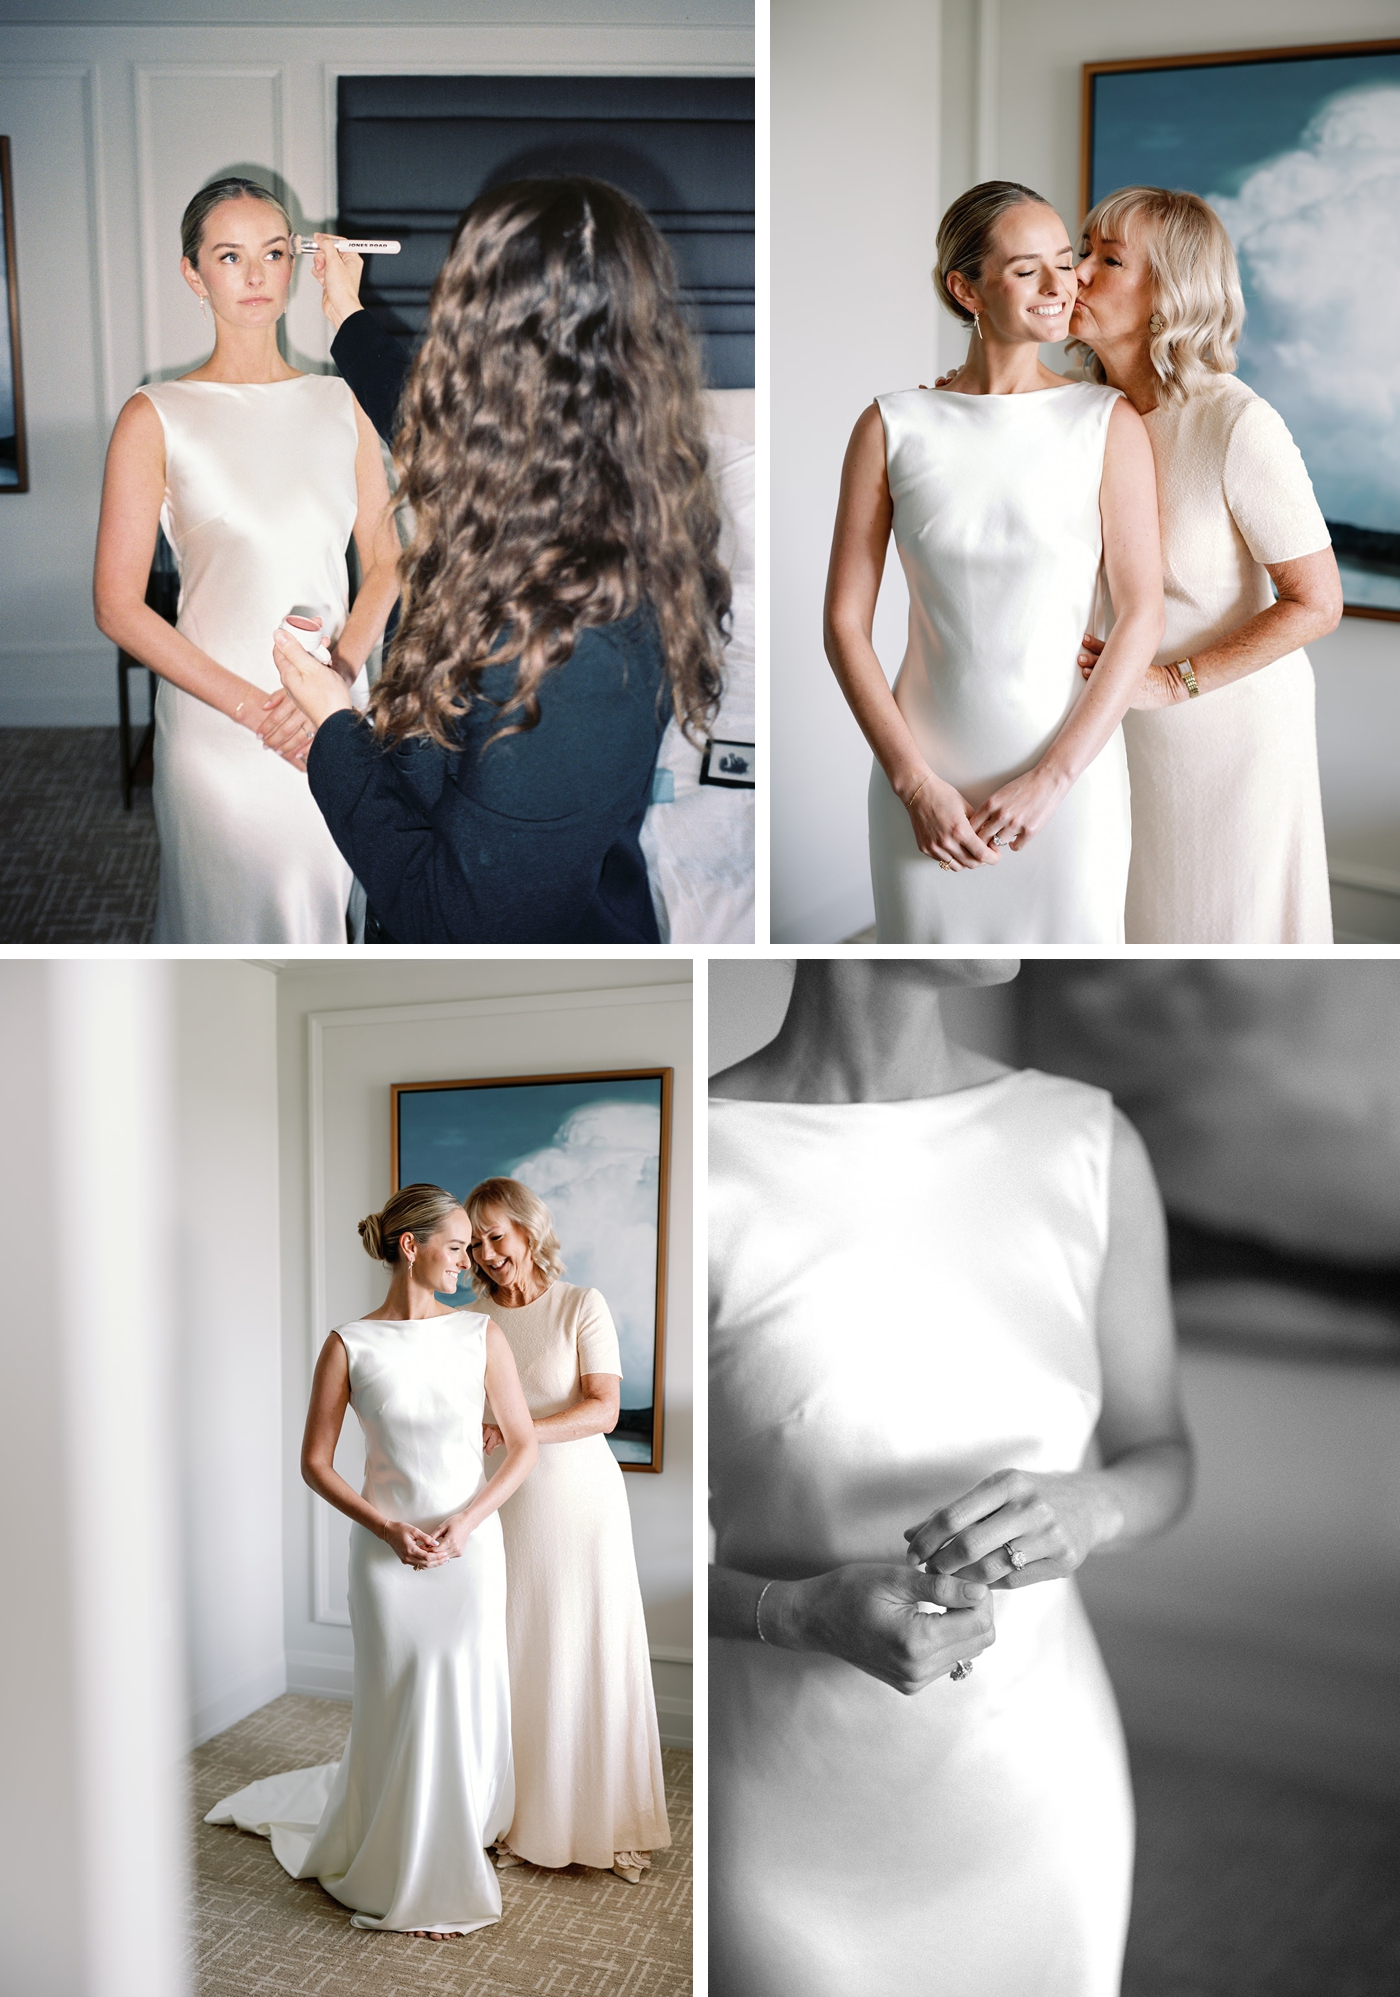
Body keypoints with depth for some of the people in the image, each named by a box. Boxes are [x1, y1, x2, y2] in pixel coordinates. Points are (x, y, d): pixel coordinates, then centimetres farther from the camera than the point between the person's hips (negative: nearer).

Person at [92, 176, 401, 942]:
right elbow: (118, 606, -8)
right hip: (215, 721, -3)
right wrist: (254, 708, -14)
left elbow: (384, 562, 7)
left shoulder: (339, 404, 7)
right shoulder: (157, 417, -4)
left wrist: (338, 675, -12)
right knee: (230, 916, 7)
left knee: (327, 905, 12)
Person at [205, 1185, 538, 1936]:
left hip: (470, 1546, 2)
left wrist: (465, 1521, -11)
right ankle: (403, 1880, 25)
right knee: (399, 1711, 5)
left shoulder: (481, 1334, -1)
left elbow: (523, 1445, 2)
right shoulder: (350, 1346, -6)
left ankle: (453, 1858, 28)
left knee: (467, 1705, 6)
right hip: (389, 1554, -2)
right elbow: (315, 1463, -2)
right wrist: (389, 1528, -14)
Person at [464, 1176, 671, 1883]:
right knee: (517, 1662, 4)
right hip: (509, 1508, 3)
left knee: (596, 1660, 3)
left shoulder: (581, 1306, -5)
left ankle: (616, 1824, 14)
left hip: (582, 1504, -3)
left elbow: (603, 1409, -13)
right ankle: (524, 1821, 17)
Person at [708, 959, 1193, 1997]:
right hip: (789, 1826, -3)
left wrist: (1085, 1510, -20)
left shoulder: (1092, 1146, -9)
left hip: (1036, 1793, 3)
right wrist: (812, 1617, -28)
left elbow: (1163, 1460, 4)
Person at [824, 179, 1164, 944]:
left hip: (1068, 772, 0)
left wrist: (1051, 778, -11)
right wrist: (915, 785, -9)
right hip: (926, 777, 1)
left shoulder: (1108, 423, -1)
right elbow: (845, 624, -1)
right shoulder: (892, 428, 0)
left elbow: (1141, 613, -5)